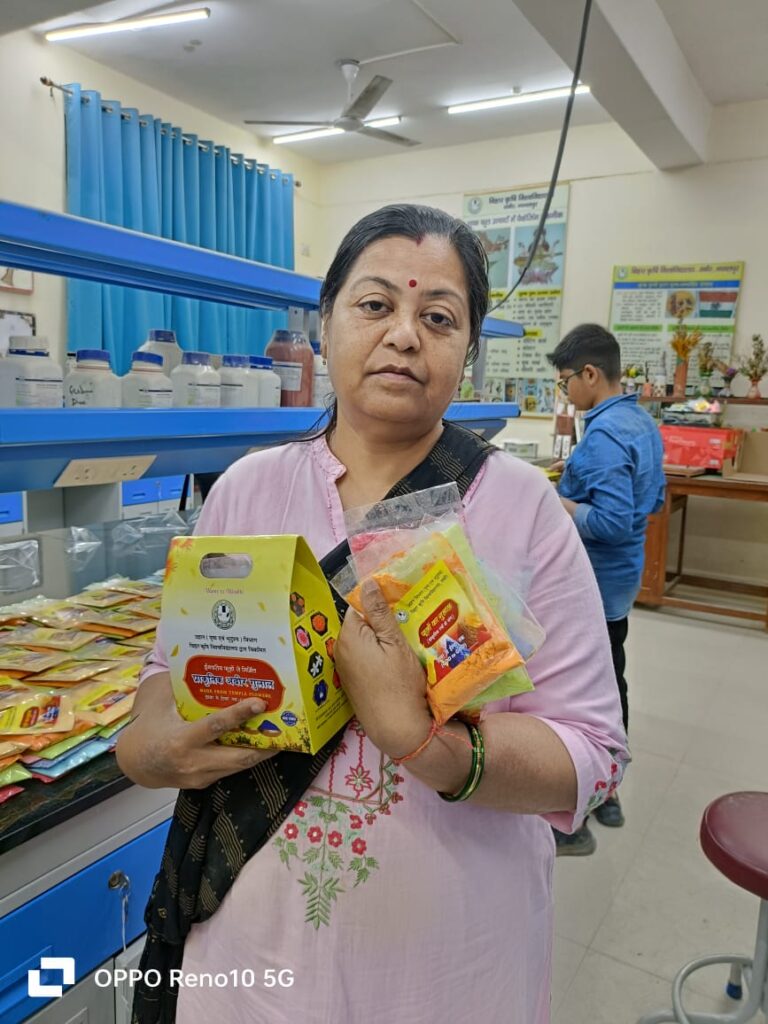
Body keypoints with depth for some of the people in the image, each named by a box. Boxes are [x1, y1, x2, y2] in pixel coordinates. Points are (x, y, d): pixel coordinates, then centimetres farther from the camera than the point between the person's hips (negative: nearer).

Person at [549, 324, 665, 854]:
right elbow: (654, 499, 15)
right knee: (611, 686, 20)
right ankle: (607, 794, 37)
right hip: (619, 582, 10)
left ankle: (573, 823, 14)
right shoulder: (645, 424, 7)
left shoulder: (604, 436, -23)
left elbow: (612, 523, -28)